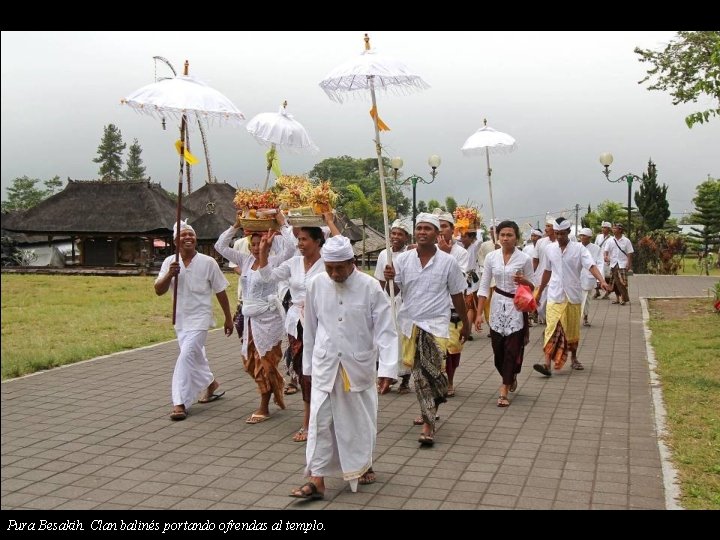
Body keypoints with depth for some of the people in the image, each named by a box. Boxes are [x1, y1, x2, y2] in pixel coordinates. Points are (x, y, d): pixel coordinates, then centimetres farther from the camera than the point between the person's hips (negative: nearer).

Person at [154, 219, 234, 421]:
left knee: (186, 356, -15)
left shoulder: (208, 262, -10)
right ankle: (212, 384, 42)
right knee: (195, 356, 18)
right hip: (180, 319, 5)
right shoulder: (170, 262, -1)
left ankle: (180, 404, -11)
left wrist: (228, 318, 4)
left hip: (199, 318, -5)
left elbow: (220, 291, -1)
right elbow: (158, 291, -7)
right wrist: (169, 275, -25)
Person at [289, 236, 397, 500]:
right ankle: (317, 480, 3)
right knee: (320, 420, -2)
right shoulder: (317, 285, -4)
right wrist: (308, 364, 10)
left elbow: (385, 330, -13)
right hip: (325, 365, 2)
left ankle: (364, 465, 37)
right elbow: (310, 328, 6)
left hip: (359, 364, -1)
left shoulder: (370, 287, -13)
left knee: (361, 419, 14)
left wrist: (387, 368, -19)